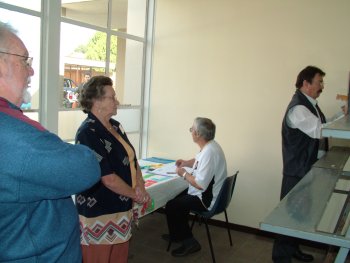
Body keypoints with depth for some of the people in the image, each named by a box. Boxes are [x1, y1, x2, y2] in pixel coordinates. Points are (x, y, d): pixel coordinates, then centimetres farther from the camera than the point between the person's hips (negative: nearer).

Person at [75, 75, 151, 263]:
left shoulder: (115, 126, 8)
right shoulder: (88, 134, -20)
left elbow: (132, 158, 12)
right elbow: (108, 178, -23)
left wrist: (140, 185, -5)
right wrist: (135, 195, -10)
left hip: (121, 209, 8)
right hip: (98, 215, -8)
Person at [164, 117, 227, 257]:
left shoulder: (209, 152, -30)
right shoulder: (209, 146, 2)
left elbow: (201, 184, -32)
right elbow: (201, 161, 24)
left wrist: (184, 173, -17)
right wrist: (186, 162, 5)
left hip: (206, 200, -10)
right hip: (208, 193, 10)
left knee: (171, 206, -5)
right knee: (179, 197, 25)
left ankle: (188, 242, 7)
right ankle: (179, 234, 36)